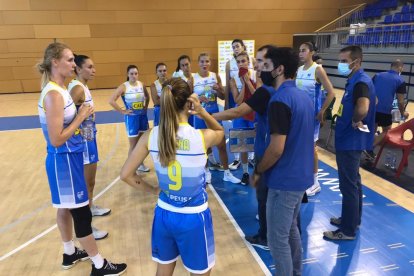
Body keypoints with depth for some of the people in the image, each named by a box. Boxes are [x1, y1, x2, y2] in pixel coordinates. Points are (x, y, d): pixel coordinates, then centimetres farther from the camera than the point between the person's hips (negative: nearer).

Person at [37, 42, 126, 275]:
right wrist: (80, 117, -17)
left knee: (66, 208, 21)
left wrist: (81, 115, 2)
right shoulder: (53, 94, -22)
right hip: (64, 160, -10)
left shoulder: (59, 89, 7)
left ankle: (70, 253, 40)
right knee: (82, 213, 2)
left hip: (69, 157, 10)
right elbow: (57, 140, -24)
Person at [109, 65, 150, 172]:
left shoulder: (142, 85, 1)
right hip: (131, 117, -5)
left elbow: (147, 97, 20)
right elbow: (111, 101, -18)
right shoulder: (124, 86, -13)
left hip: (143, 116, 5)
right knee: (133, 144, 2)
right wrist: (122, 111, -16)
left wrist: (146, 107, 7)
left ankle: (140, 164, 31)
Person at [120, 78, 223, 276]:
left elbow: (126, 174, -5)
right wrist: (202, 112, -10)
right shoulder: (203, 137, -19)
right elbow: (220, 131, 6)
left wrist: (151, 189, 5)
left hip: (164, 214, 3)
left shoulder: (150, 136, -12)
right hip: (194, 217, -3)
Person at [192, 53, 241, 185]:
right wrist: (198, 98, -21)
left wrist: (218, 90, -14)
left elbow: (223, 96, 6)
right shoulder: (193, 78, -5)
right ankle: (206, 171, 28)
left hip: (214, 113, 2)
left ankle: (227, 173, 19)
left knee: (222, 144, 5)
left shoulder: (215, 76, 2)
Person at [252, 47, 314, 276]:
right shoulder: (303, 96, 8)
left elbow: (276, 148, -26)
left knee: (277, 239, 6)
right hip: (300, 176, 10)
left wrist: (258, 171, -10)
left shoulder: (280, 100, -21)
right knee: (291, 230, 24)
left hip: (284, 180, -10)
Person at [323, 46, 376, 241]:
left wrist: (356, 122, -22)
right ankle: (353, 219, 35)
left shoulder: (360, 82, -21)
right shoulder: (355, 80, 10)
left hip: (351, 141, -11)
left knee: (348, 185, 0)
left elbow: (363, 108, -41)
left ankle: (348, 230, 13)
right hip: (349, 140, 11)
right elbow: (373, 101, 28)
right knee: (353, 182, 20)